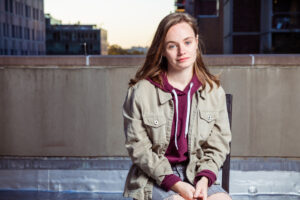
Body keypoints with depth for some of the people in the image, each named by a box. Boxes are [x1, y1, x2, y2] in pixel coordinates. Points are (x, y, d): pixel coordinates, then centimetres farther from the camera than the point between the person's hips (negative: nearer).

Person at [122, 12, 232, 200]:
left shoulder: (213, 91, 3)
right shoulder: (141, 91, -8)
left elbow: (218, 144, 5)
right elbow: (138, 147, -8)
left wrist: (204, 179, -13)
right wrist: (175, 184, -16)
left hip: (196, 173, 3)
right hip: (153, 177, -3)